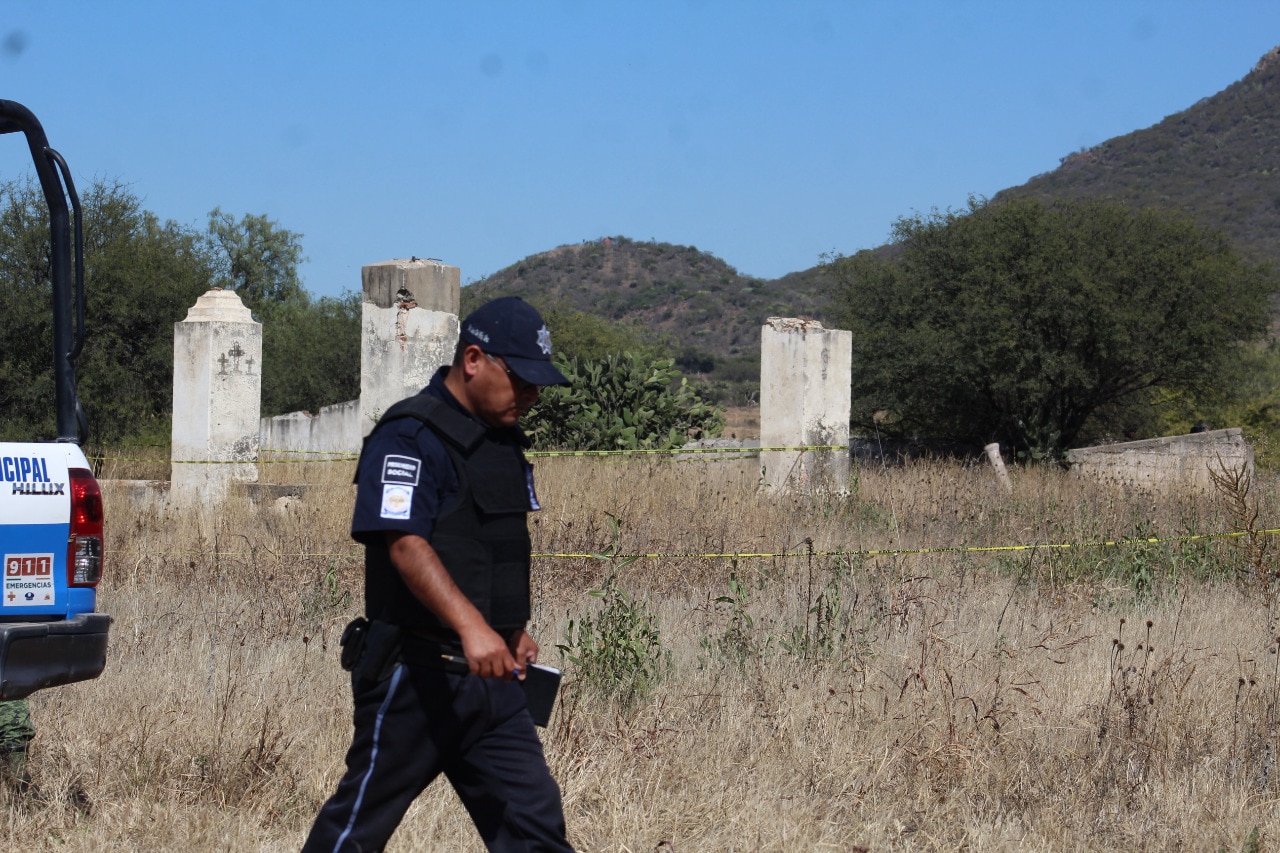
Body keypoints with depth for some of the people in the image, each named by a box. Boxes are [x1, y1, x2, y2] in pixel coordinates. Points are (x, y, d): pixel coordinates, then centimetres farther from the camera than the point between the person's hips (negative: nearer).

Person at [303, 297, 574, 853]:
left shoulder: (504, 441, 15)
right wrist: (471, 626, -38)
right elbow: (407, 545, -26)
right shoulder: (410, 436, -14)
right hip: (414, 674, -8)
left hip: (488, 677, 8)